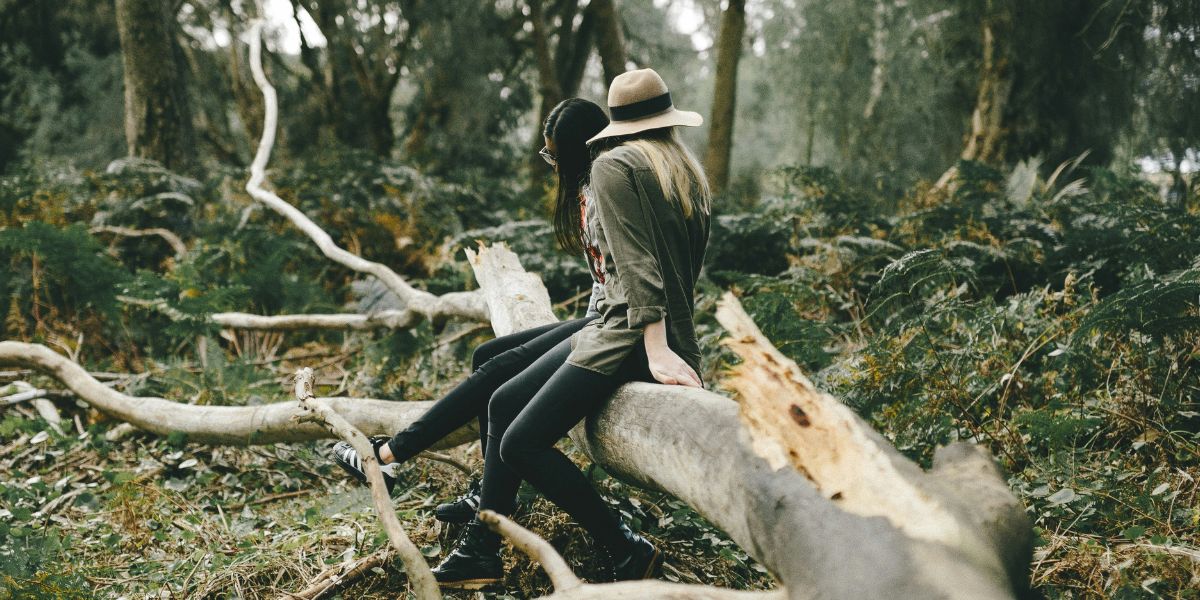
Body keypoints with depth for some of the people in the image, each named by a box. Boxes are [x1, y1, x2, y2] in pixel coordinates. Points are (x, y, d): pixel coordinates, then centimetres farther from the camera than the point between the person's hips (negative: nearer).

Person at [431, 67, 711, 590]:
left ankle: (630, 554, -5)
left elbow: (634, 261, -17)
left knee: (521, 444, -13)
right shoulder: (689, 171, 16)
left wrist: (655, 348, -23)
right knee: (504, 402, 11)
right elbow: (689, 262, 19)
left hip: (631, 334, -9)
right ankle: (481, 550, 10)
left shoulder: (612, 165, -8)